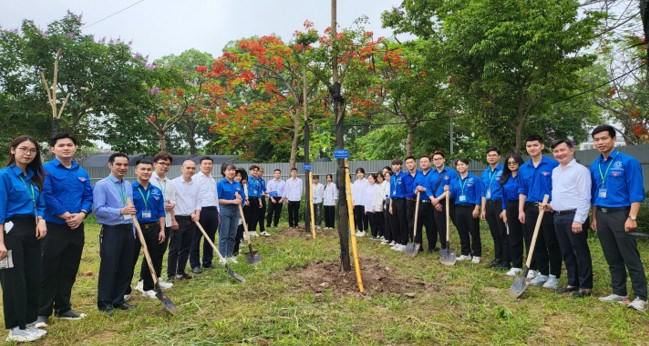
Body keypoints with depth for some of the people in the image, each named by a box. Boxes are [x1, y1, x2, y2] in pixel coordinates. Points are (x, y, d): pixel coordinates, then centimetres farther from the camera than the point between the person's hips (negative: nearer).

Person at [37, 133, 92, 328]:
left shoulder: (82, 172, 11)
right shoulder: (46, 169, -6)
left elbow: (88, 196, 9)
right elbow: (46, 196, -15)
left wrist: (81, 214, -8)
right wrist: (66, 215, -15)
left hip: (76, 228, 5)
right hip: (53, 227, -5)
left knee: (69, 271, 12)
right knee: (48, 271, 0)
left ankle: (63, 308, 24)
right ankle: (42, 312, 12)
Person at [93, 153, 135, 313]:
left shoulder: (129, 185, 12)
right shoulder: (102, 185, -9)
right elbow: (98, 209, -17)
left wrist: (133, 230, 15)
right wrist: (121, 211, -27)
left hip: (128, 230, 6)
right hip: (111, 231, -6)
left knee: (125, 268, 11)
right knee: (108, 268, 0)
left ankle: (119, 300, 25)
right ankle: (104, 303, 14)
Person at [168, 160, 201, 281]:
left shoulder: (196, 185, 10)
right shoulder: (174, 183, -7)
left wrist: (197, 214, -3)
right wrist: (173, 220, -13)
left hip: (191, 220, 6)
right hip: (178, 219, -5)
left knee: (186, 248, 11)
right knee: (174, 248, -1)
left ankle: (181, 272, 22)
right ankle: (171, 274, 6)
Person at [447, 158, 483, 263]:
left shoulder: (475, 179, -4)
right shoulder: (454, 180, 10)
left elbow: (479, 194, -7)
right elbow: (452, 194, 7)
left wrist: (477, 208, -13)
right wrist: (448, 191, -14)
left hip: (471, 208, -5)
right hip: (459, 208, 5)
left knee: (474, 232, 0)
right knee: (462, 233, 10)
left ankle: (476, 255, 10)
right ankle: (465, 253, 21)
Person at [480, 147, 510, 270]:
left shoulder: (503, 171, -8)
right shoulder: (484, 174, 13)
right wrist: (483, 210, 12)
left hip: (500, 204, -6)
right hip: (489, 205, 6)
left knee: (503, 234, 0)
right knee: (495, 234, 13)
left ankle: (506, 260, 9)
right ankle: (498, 258, 23)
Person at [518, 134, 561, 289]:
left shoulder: (553, 164, -6)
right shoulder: (523, 168, 9)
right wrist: (521, 210, 6)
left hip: (549, 208, -5)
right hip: (531, 209, 5)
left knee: (552, 244, 2)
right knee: (537, 243, 11)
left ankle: (554, 275, 12)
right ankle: (543, 273, 23)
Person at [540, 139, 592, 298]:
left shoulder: (580, 170, -9)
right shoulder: (555, 171, 15)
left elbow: (584, 198, -15)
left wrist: (578, 220, -19)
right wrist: (551, 206, 8)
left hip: (574, 216, -8)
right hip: (558, 217, 8)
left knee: (580, 253, 2)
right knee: (566, 253, 15)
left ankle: (585, 286, 12)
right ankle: (572, 283, 26)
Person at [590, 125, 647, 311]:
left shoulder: (628, 162, -8)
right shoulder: (594, 166, 9)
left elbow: (636, 193, -12)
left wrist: (632, 217, -18)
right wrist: (594, 217, 15)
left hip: (620, 214, -6)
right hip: (602, 215, 6)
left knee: (631, 258, -1)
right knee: (612, 258, 13)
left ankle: (640, 297, 9)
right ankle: (619, 292, 23)